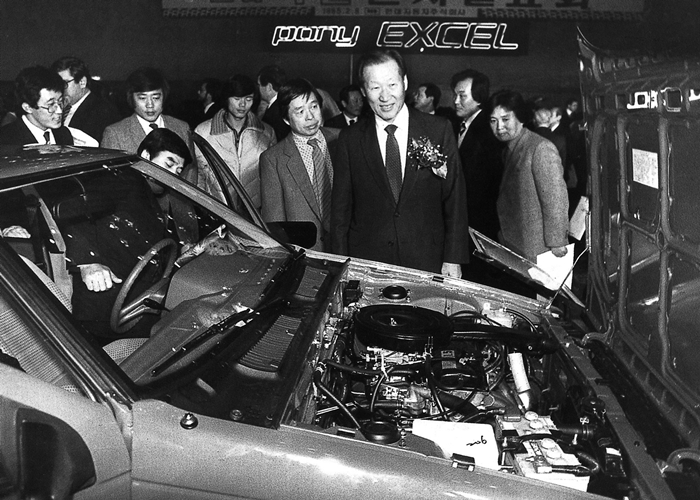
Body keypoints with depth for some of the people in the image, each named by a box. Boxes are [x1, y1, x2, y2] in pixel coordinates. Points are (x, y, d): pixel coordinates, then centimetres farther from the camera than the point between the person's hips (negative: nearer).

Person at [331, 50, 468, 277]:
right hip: (366, 265, 1)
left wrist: (453, 259, -3)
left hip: (427, 264, 0)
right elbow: (341, 208, 3)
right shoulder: (350, 139, 0)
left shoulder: (439, 130, -3)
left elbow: (454, 200, -1)